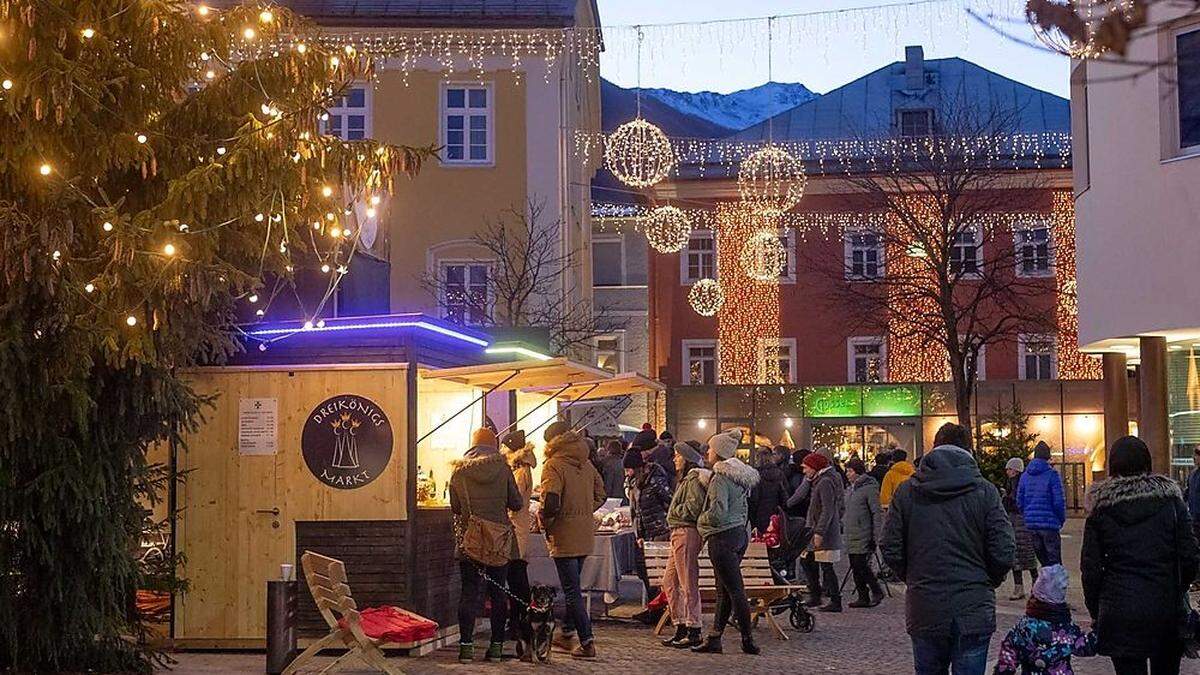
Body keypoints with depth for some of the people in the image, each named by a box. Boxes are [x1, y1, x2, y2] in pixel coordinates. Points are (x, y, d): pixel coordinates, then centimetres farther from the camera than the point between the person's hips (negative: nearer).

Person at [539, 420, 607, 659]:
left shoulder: (554, 465, -14)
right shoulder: (586, 463, 9)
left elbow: (550, 502, -24)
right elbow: (600, 494, 16)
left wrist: (545, 523, -7)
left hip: (564, 535, -7)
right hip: (586, 535, 8)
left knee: (572, 590, -3)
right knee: (573, 585, 21)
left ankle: (587, 642, -4)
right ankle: (567, 633, 31)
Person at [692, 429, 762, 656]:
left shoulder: (721, 478, -17)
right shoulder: (739, 477, 12)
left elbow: (717, 514, -22)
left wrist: (700, 520, -6)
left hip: (723, 537, -10)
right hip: (739, 534, 10)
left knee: (735, 590, -4)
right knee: (723, 590, 12)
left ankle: (748, 640, 0)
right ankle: (714, 639, 17)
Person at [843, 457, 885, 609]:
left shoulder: (869, 488, -10)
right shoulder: (850, 489, 16)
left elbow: (877, 513, -12)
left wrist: (877, 536, -16)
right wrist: (843, 523, 16)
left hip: (863, 537, -9)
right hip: (851, 537, 9)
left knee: (861, 566, -11)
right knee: (855, 568, 8)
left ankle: (877, 592, 5)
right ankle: (863, 597, 14)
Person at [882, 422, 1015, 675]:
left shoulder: (907, 491, 0)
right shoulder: (984, 491, -4)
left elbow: (891, 550, -1)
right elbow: (1003, 553, -7)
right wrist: (987, 584, 11)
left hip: (924, 611, 2)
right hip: (973, 610, -2)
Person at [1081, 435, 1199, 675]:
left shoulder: (1101, 509, -1)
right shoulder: (1170, 500, 1)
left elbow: (1091, 567, -1)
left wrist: (1096, 613, 8)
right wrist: (1178, 592, 16)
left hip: (1120, 612, -1)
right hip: (1167, 607, 1)